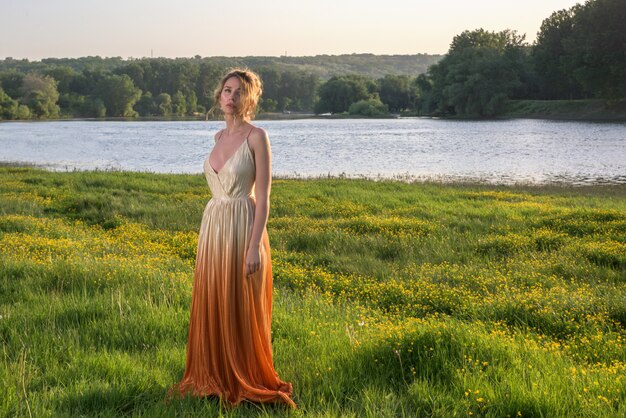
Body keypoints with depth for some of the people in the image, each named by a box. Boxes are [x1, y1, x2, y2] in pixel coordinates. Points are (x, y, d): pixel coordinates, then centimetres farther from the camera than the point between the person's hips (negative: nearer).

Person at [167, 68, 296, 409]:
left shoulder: (257, 136, -9)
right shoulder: (219, 136, 12)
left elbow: (263, 196, -13)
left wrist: (255, 246, -18)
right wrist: (208, 237, 16)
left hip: (243, 229, -7)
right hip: (212, 229, 7)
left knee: (242, 311, 1)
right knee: (211, 308, 11)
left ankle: (248, 382, 15)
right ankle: (215, 378, 24)